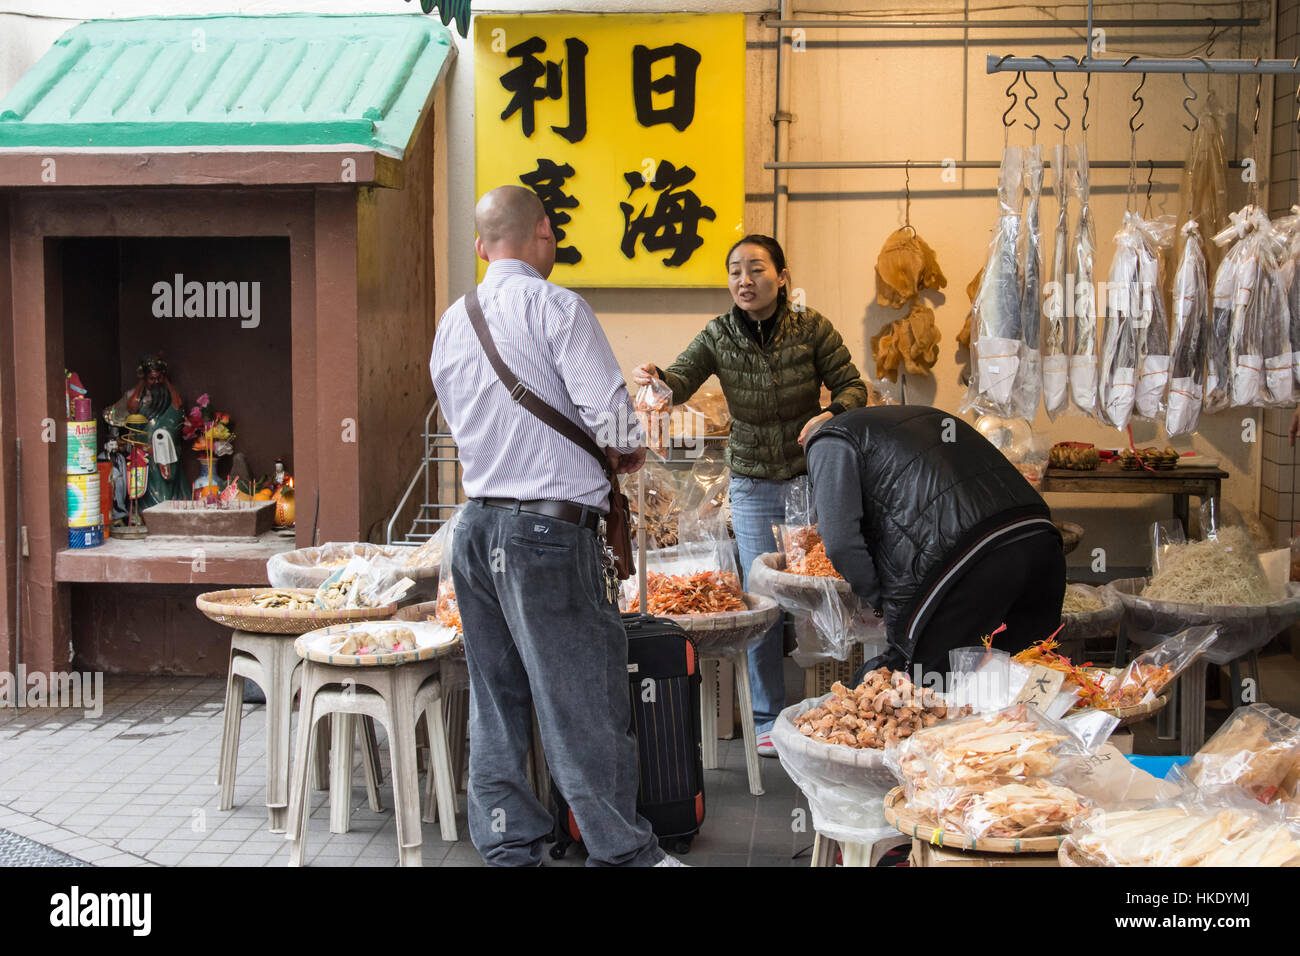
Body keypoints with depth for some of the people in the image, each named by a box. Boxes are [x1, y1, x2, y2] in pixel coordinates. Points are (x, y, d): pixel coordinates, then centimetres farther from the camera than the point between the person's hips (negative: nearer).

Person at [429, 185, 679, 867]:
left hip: (475, 526, 7)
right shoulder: (555, 307, -10)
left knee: (495, 700, 13)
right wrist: (628, 451, 4)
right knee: (585, 705, 0)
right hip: (550, 533, -7)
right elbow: (611, 416, -18)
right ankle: (622, 853, 10)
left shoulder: (451, 324, 13)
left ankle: (507, 849, 20)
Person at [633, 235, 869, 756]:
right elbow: (680, 382, -16)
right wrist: (657, 377, -39)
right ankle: (769, 718, 14)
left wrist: (831, 414, -23)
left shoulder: (811, 328, -6)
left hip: (812, 478, -1)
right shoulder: (718, 336, -4)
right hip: (753, 486, 1)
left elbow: (851, 384, -2)